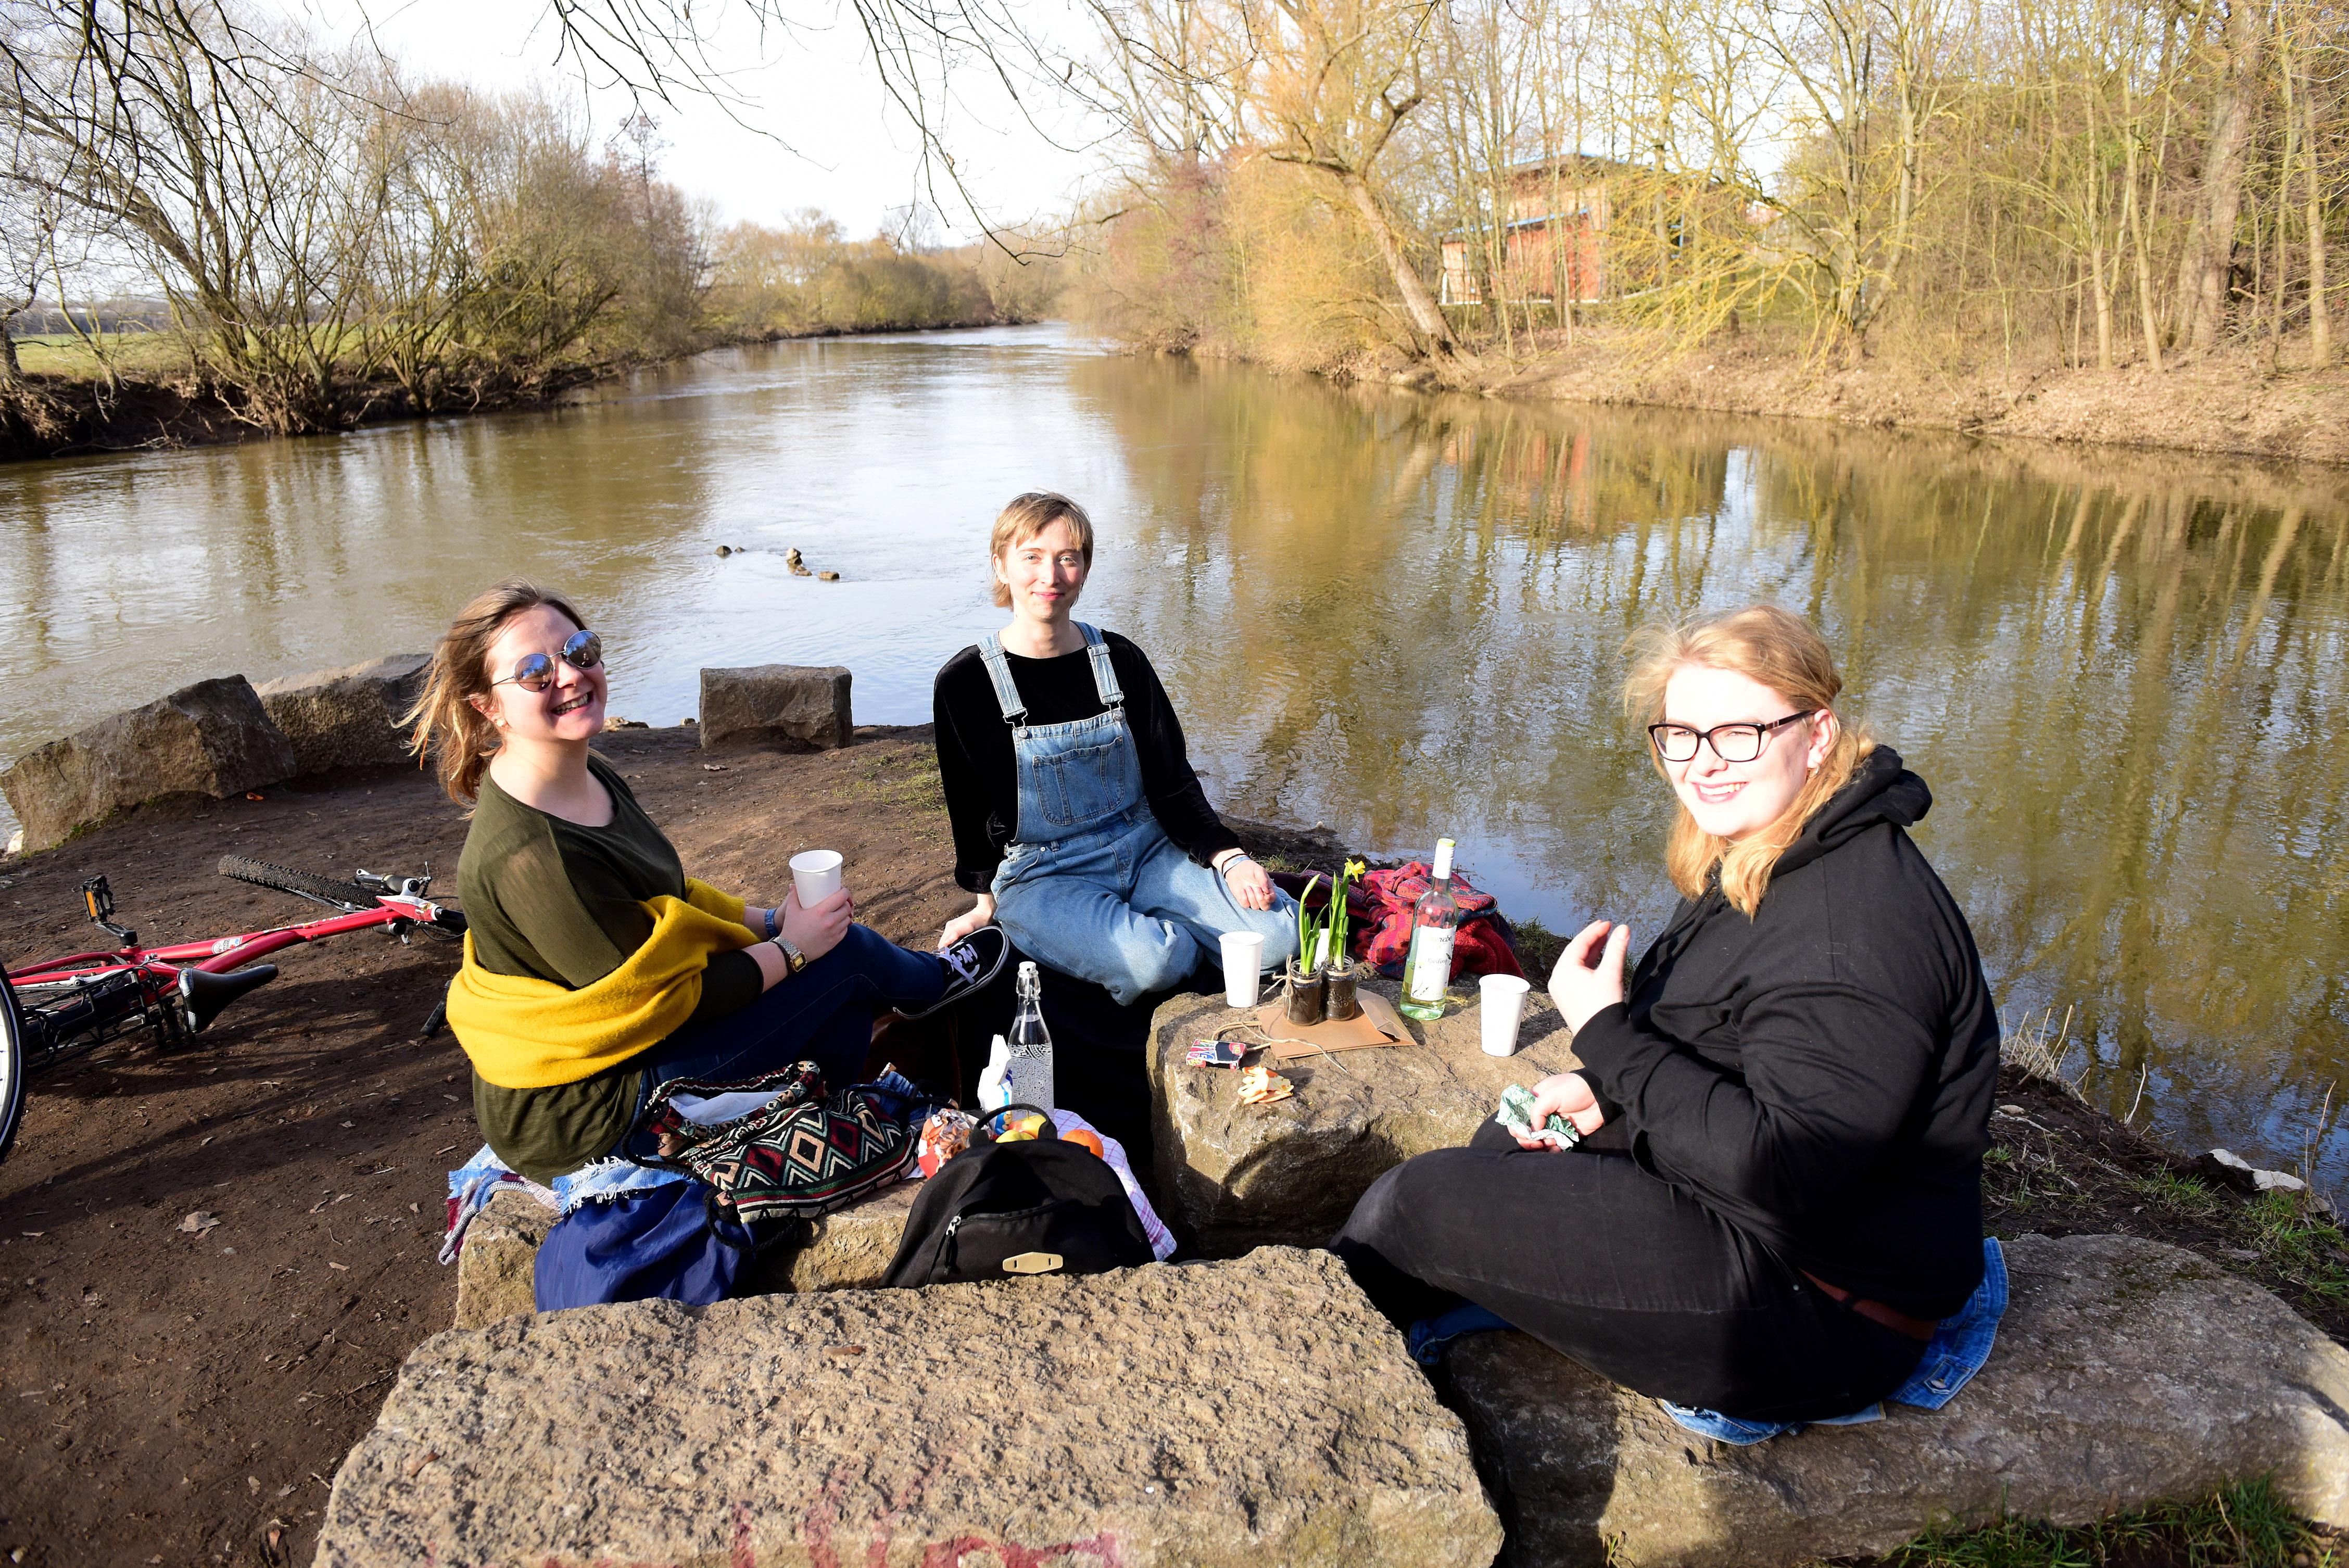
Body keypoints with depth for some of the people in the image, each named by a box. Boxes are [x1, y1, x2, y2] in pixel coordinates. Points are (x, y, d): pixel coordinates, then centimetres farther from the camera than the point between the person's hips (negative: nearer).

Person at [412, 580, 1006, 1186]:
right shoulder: (530, 854, -32)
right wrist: (791, 947, -14)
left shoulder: (592, 778, -1)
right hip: (585, 1119, -9)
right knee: (845, 951, -2)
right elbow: (661, 995, -25)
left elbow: (663, 898, 13)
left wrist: (769, 920, 4)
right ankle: (938, 978, 34)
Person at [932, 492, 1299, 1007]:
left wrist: (1229, 858, -11)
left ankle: (1151, 926, 6)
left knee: (1280, 934, -17)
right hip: (1041, 877, -3)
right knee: (1154, 960, -32)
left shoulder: (1122, 661, 1)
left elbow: (1173, 782, 3)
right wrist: (987, 902, 5)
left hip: (1146, 851, 3)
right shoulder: (966, 683, -6)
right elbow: (972, 806, 4)